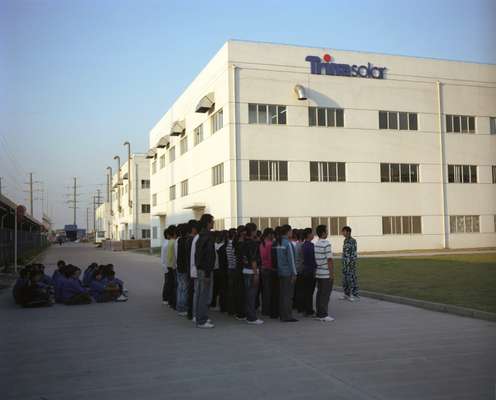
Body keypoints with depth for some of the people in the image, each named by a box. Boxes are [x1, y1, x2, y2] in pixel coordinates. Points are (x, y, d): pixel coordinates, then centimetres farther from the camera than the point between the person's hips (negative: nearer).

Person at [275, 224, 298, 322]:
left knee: (282, 294, 13)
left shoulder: (278, 243, 8)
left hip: (280, 272, 8)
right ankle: (287, 316, 1)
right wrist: (294, 273, -12)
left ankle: (282, 315, 19)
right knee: (288, 295, -2)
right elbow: (291, 259, -16)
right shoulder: (288, 243, -15)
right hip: (288, 272, -8)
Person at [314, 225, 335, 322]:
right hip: (326, 274, -8)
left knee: (319, 293, 12)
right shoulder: (326, 244, -15)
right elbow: (329, 260, -16)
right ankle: (323, 315, -1)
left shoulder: (315, 244, 9)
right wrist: (332, 273, -12)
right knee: (325, 295, -3)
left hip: (318, 273, 8)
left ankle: (319, 314, 16)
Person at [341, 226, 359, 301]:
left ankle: (355, 295, 2)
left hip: (351, 262, -8)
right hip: (345, 263, 8)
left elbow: (354, 253, -17)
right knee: (345, 278, 10)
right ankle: (347, 294, 17)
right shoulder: (345, 240, 12)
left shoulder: (353, 241, -14)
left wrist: (353, 263, -21)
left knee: (352, 278, -4)